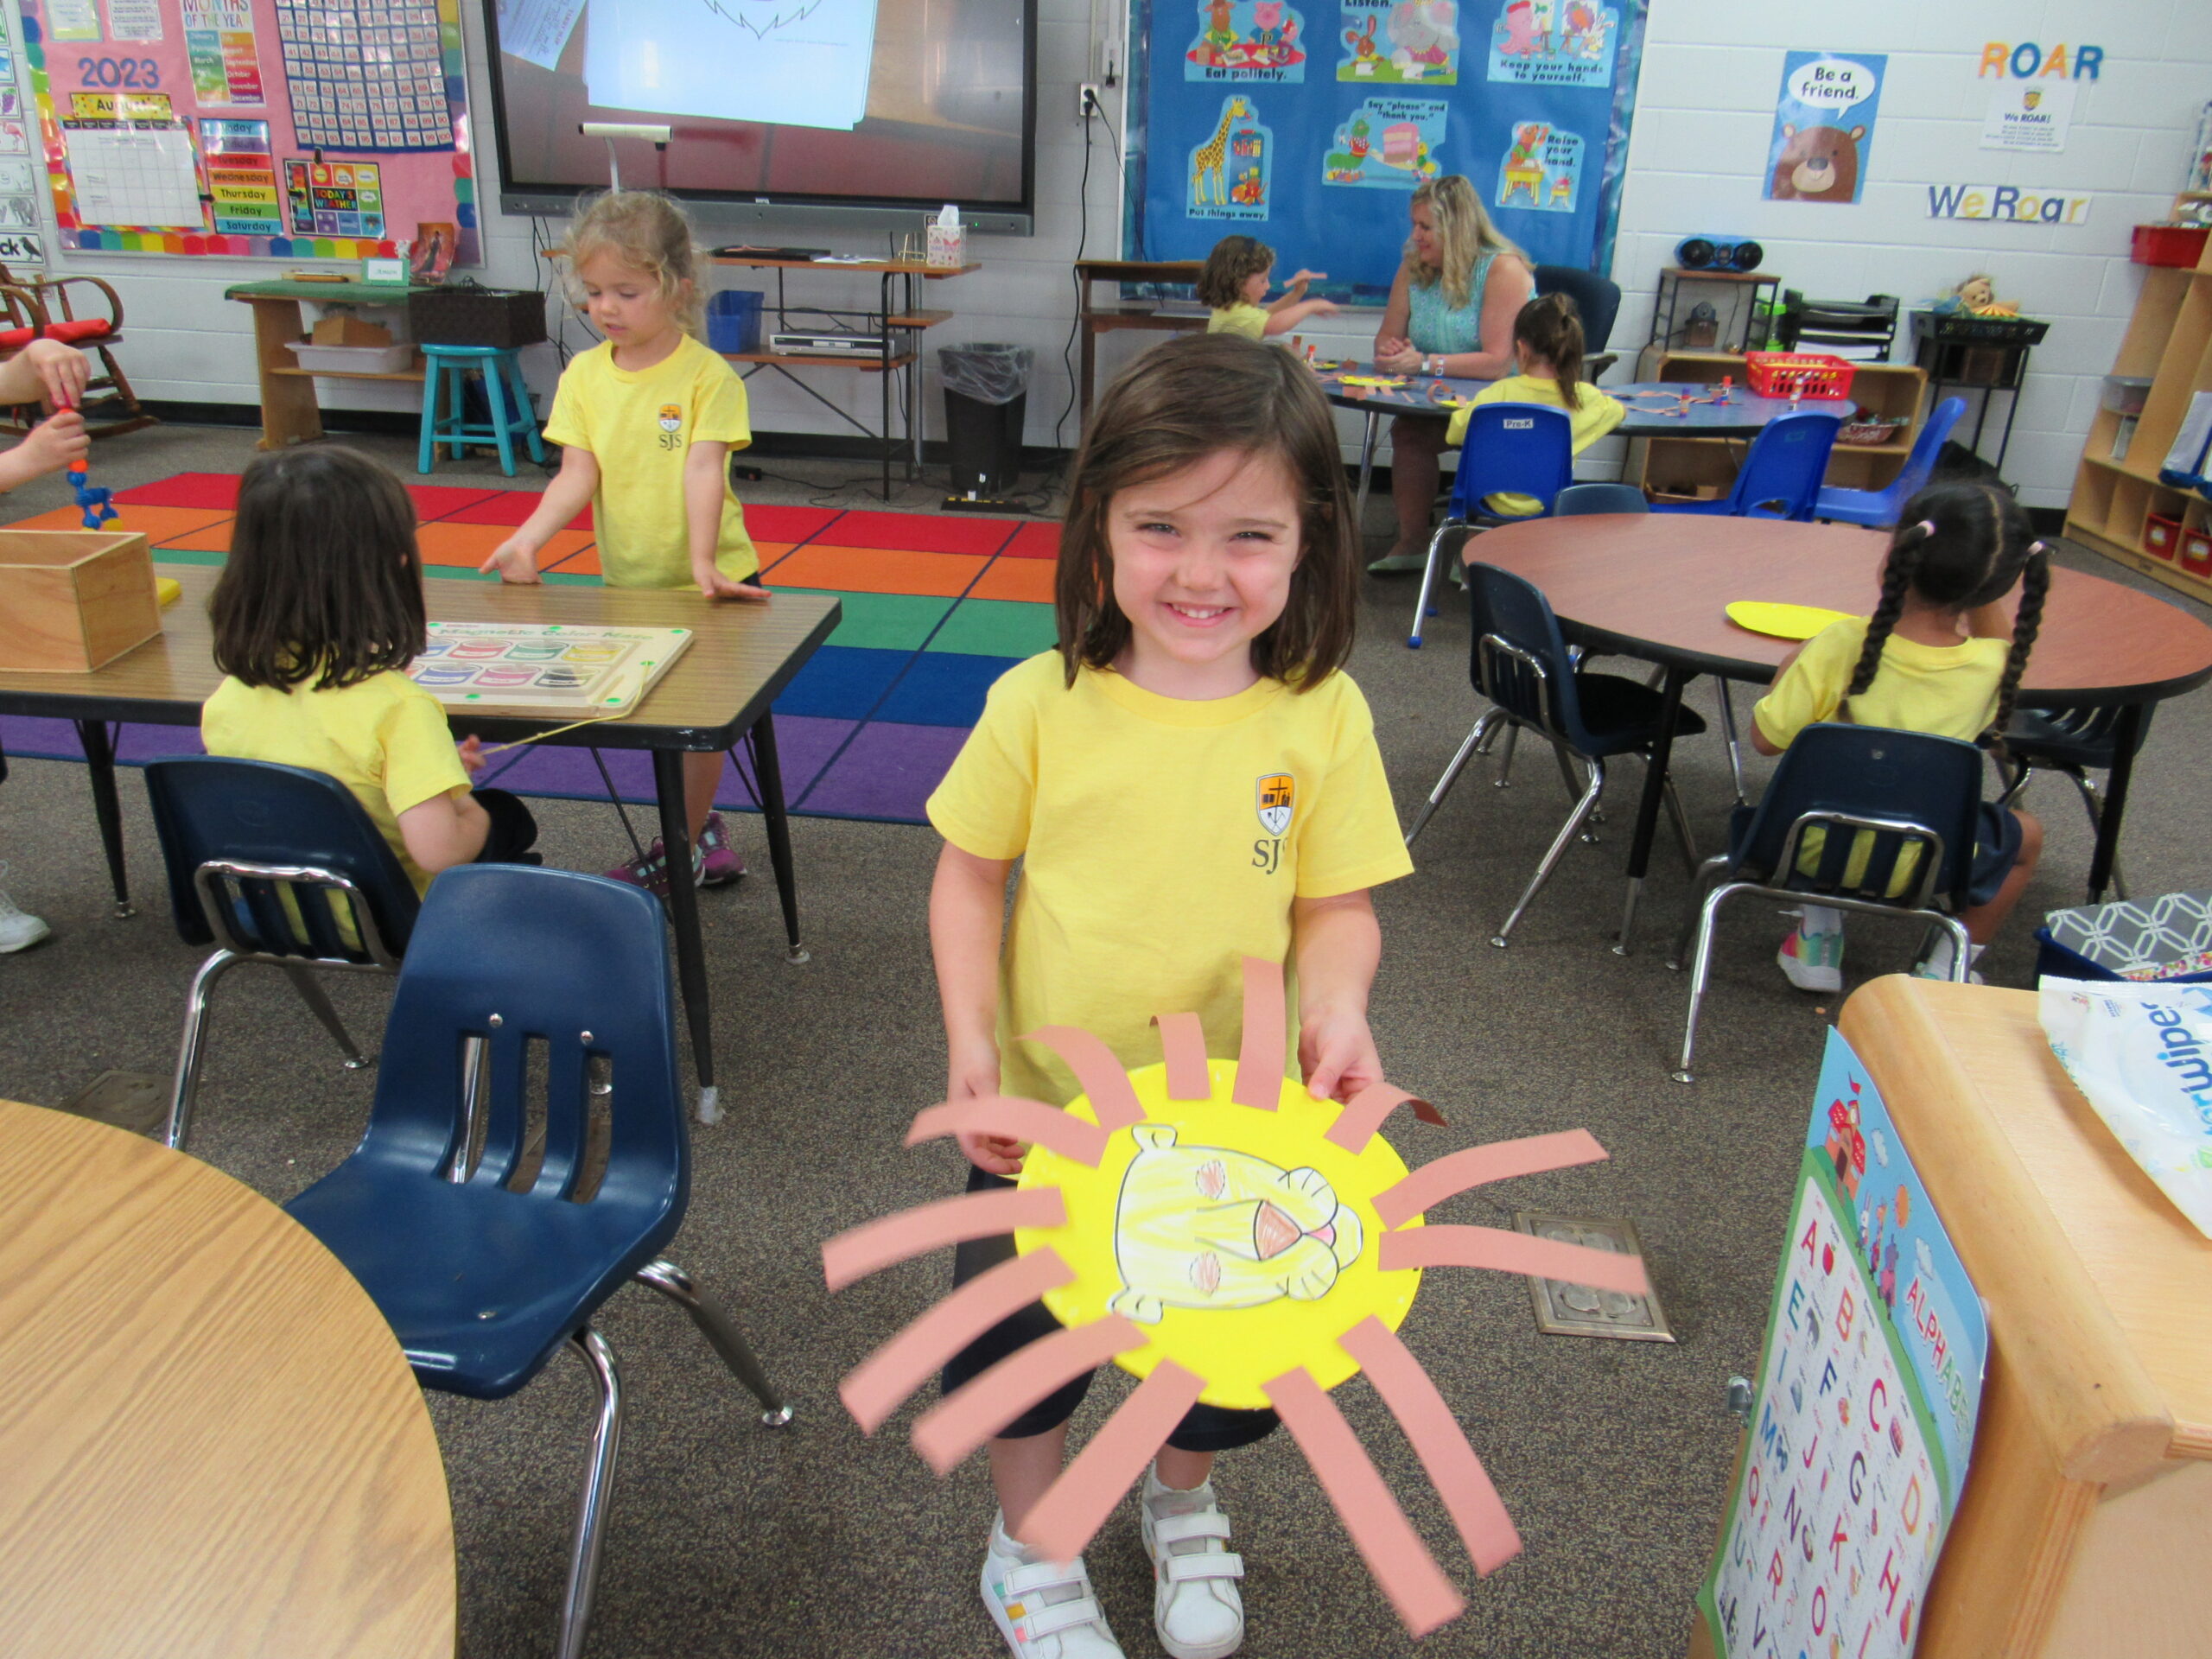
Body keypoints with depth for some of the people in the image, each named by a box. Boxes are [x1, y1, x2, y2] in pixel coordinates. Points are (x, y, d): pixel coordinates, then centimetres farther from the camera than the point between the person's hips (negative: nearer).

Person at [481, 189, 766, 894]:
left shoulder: (707, 375, -12)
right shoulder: (584, 375, 1)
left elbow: (703, 469, -21)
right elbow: (578, 473, -6)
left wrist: (702, 562, -34)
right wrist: (528, 538, -22)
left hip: (711, 581, -5)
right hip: (628, 582, 5)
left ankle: (678, 854, 19)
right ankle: (700, 829, 35)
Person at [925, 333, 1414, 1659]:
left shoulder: (1324, 717, -14)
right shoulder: (1040, 704, -15)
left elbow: (1340, 904, -7)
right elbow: (971, 873, -4)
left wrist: (1338, 1004, -27)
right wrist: (971, 1038, -15)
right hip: (1044, 1107, 0)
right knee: (1017, 1340, 21)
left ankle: (1183, 1510, 59)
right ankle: (1030, 1548, 52)